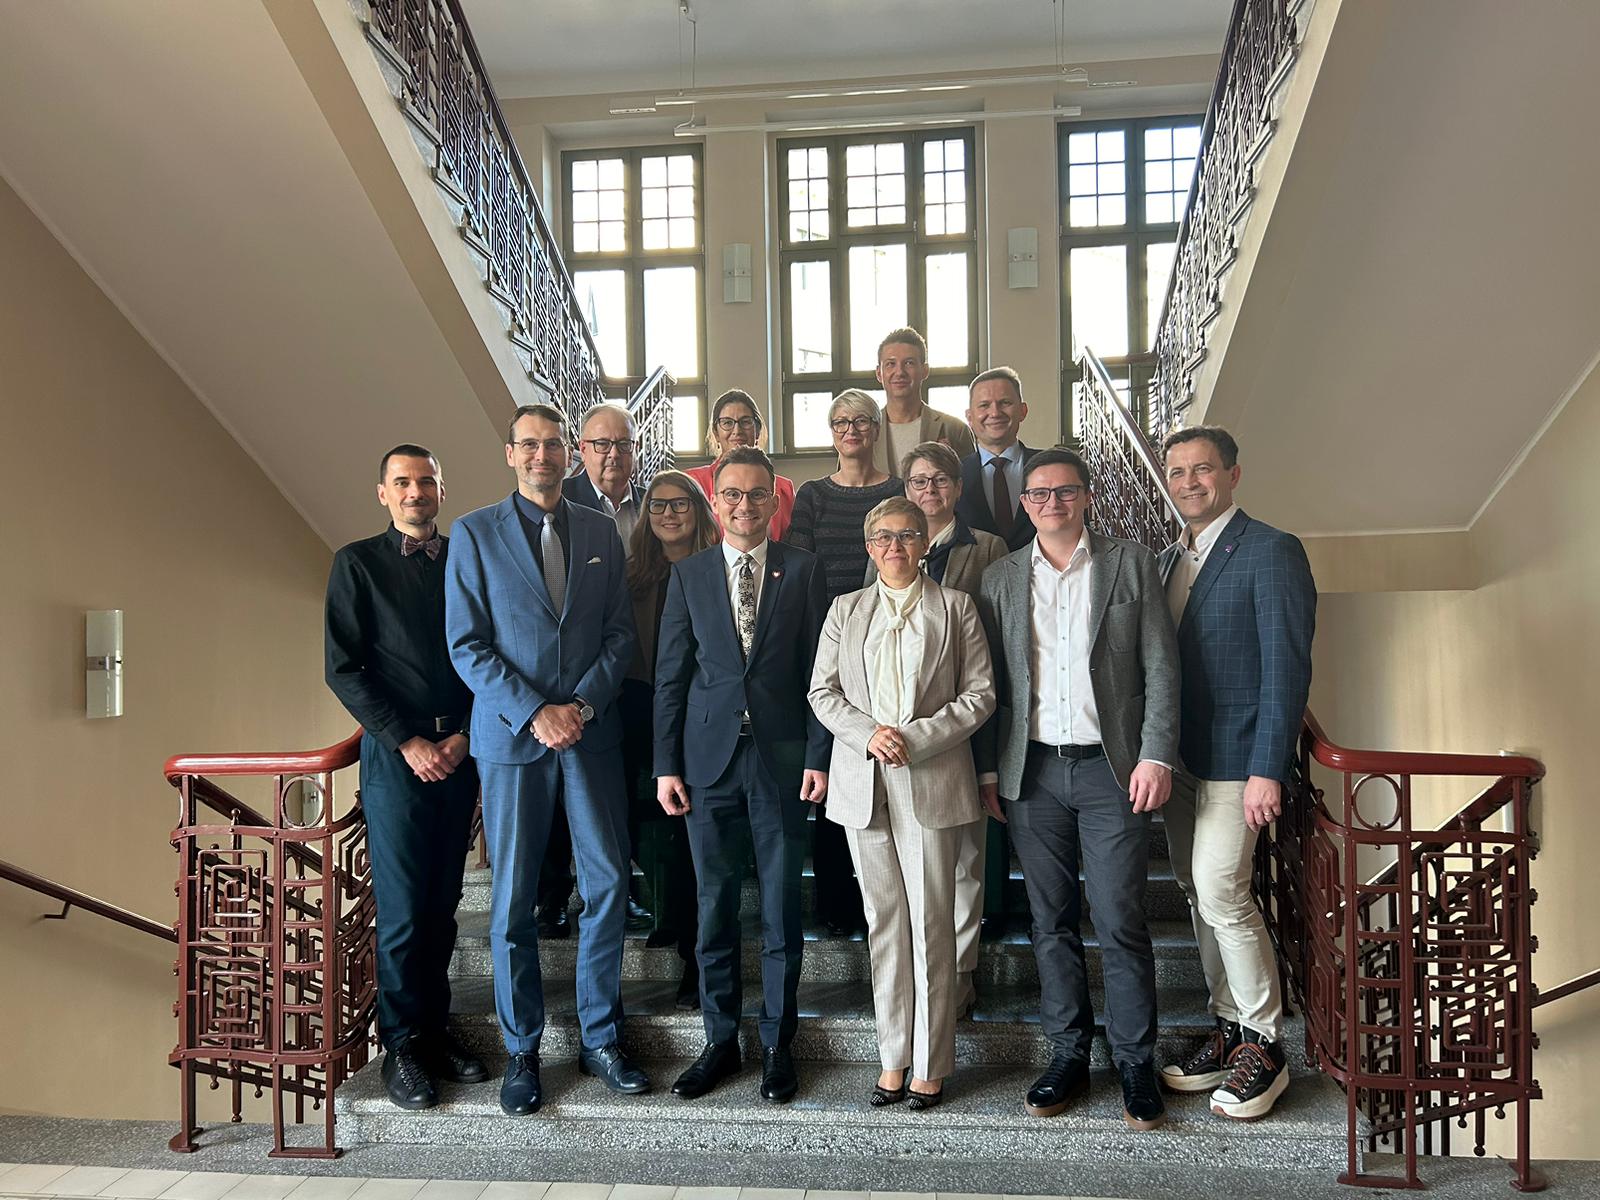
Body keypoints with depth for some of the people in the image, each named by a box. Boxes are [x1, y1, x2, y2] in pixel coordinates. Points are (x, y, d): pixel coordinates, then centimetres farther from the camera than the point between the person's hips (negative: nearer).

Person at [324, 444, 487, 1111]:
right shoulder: (358, 563, 2)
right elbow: (342, 669, -4)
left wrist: (463, 735, -3)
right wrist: (407, 742, -10)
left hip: (458, 750, 3)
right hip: (394, 752, -3)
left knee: (443, 902, 9)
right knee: (403, 907, -1)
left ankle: (434, 1028, 21)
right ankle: (402, 1044, 12)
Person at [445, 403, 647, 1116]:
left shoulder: (601, 531, 9)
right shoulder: (475, 533, 1)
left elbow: (620, 632, 7)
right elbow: (466, 645, -4)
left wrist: (582, 703, -8)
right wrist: (534, 713, -13)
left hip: (592, 731, 3)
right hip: (511, 735, -2)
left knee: (608, 883, 4)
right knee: (514, 898, 5)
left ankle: (600, 1040, 21)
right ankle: (522, 1051, 20)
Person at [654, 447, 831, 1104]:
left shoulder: (803, 569, 3)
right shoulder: (688, 573, 6)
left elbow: (820, 669, 1)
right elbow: (670, 674, 5)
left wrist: (819, 756, -6)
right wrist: (666, 764, 1)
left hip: (782, 760, -1)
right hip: (709, 759, 1)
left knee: (781, 908, 7)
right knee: (714, 907, 9)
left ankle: (777, 1044, 23)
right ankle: (720, 1042, 25)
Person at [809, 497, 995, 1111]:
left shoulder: (956, 606, 5)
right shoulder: (846, 610, 13)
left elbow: (980, 693, 0)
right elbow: (822, 692, 9)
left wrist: (916, 738, -12)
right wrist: (868, 734, -9)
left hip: (932, 781, -2)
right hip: (863, 782, 2)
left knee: (931, 921, 0)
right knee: (883, 920, 7)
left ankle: (930, 1064, 12)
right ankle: (893, 1057, 18)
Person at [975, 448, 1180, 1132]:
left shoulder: (1130, 564, 4)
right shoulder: (1001, 578, 10)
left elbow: (1160, 667, 1)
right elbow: (990, 683, 10)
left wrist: (1156, 755, -8)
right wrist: (988, 770, 5)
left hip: (1110, 767, -2)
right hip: (1032, 770, 2)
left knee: (1120, 922, 0)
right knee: (1051, 923, 10)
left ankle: (1135, 1063, 17)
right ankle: (1068, 1055, 24)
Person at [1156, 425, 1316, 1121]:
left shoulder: (1271, 551, -8)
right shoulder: (1167, 560, 15)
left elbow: (1287, 667, -14)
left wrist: (1268, 769, -19)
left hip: (1236, 757, -7)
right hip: (1178, 757, 7)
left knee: (1220, 893, -9)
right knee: (1198, 895, 12)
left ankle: (1265, 1044, 9)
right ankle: (1230, 1028, 26)